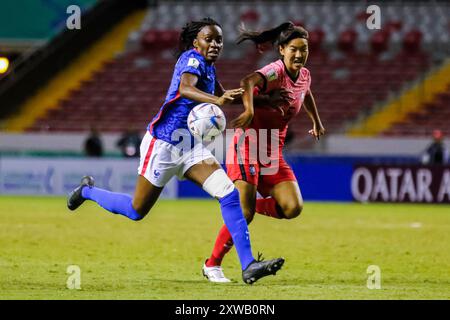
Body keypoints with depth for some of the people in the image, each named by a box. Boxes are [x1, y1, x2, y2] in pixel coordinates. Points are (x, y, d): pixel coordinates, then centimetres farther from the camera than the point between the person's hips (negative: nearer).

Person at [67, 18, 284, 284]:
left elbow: (223, 93, 34)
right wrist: (217, 100, -53)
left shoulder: (209, 67, 12)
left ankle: (248, 265, -18)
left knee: (229, 194, -13)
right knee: (137, 211, 6)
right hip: (164, 142, -8)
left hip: (191, 146, 8)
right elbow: (185, 88, -36)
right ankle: (87, 190, 34)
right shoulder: (192, 58, -14)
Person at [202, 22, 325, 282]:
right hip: (249, 144, -7)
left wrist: (317, 122, 45)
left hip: (274, 152, 7)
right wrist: (249, 110, -56)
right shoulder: (275, 71, -16)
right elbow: (249, 82, -39)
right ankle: (213, 265, 3)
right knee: (244, 213, -14)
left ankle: (247, 202, 16)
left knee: (293, 208, -10)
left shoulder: (304, 76, 8)